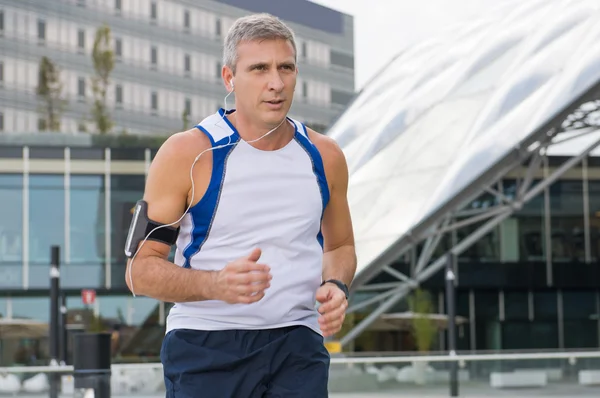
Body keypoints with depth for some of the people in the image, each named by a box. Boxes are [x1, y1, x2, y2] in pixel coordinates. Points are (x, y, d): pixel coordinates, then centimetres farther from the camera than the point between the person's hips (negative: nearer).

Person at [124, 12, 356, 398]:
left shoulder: (324, 157, 8)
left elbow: (340, 246, 25)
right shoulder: (187, 153, -5)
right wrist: (215, 285, -23)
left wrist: (336, 285, 2)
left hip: (296, 348, 3)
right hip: (204, 349, -3)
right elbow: (141, 269, -6)